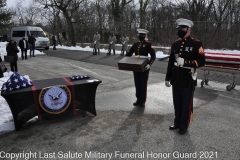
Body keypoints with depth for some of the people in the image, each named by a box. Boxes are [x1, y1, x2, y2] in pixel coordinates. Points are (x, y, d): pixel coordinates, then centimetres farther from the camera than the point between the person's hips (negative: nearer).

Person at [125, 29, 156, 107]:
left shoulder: (148, 44, -5)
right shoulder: (135, 44, 10)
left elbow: (153, 56, -11)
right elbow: (129, 54, 12)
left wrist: (149, 64, -24)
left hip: (144, 67, -5)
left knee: (143, 84, 3)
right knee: (137, 84, 10)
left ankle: (143, 101, 14)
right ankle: (138, 100, 22)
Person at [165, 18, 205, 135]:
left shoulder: (196, 44, -7)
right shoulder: (175, 44, 9)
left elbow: (201, 61, -13)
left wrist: (185, 62, -25)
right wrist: (167, 78, 11)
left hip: (188, 81, -5)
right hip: (176, 80, 5)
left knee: (186, 104, 8)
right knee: (177, 104, 16)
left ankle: (184, 126, 24)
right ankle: (177, 123, 33)